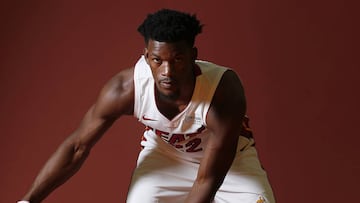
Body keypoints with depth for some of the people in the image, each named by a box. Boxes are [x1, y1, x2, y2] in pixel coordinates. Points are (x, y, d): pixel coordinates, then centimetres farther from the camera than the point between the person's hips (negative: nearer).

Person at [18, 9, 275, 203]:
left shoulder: (225, 91, -40)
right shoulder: (126, 87, -33)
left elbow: (207, 182, -35)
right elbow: (77, 147, -21)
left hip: (230, 155, -1)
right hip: (164, 153, 1)